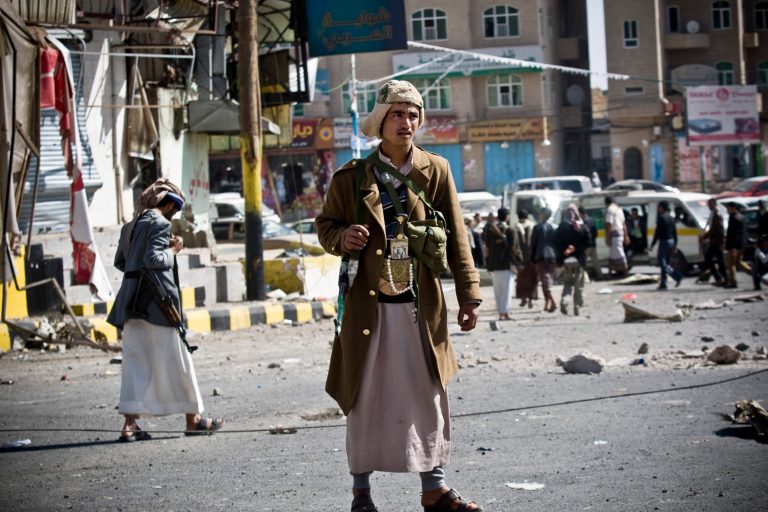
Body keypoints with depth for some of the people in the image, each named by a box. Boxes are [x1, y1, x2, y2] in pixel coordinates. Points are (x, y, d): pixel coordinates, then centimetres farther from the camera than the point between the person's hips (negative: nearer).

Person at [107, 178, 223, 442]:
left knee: (136, 361, 6)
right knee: (175, 359, 4)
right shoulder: (160, 223, -10)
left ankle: (130, 424, -1)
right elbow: (154, 259, -20)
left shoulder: (130, 226, 14)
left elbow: (119, 261, 17)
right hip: (156, 301, -7)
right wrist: (173, 250, -4)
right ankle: (193, 418, 14)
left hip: (132, 300, 7)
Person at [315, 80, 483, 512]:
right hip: (368, 303, -1)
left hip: (421, 304, 2)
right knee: (365, 399, 3)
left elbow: (456, 238, 6)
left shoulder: (436, 170, 6)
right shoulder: (353, 176, 2)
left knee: (430, 396, 6)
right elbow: (326, 225, 12)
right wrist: (343, 237, -12)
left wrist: (468, 294, 2)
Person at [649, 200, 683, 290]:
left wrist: (653, 244, -11)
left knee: (662, 263, -8)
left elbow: (658, 232, -16)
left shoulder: (661, 217, -12)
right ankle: (663, 284, 12)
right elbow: (675, 232, 17)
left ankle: (677, 276, -21)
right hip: (671, 241, 9)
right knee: (664, 263, 12)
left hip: (664, 241, -9)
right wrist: (675, 244, 21)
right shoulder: (671, 218, 14)